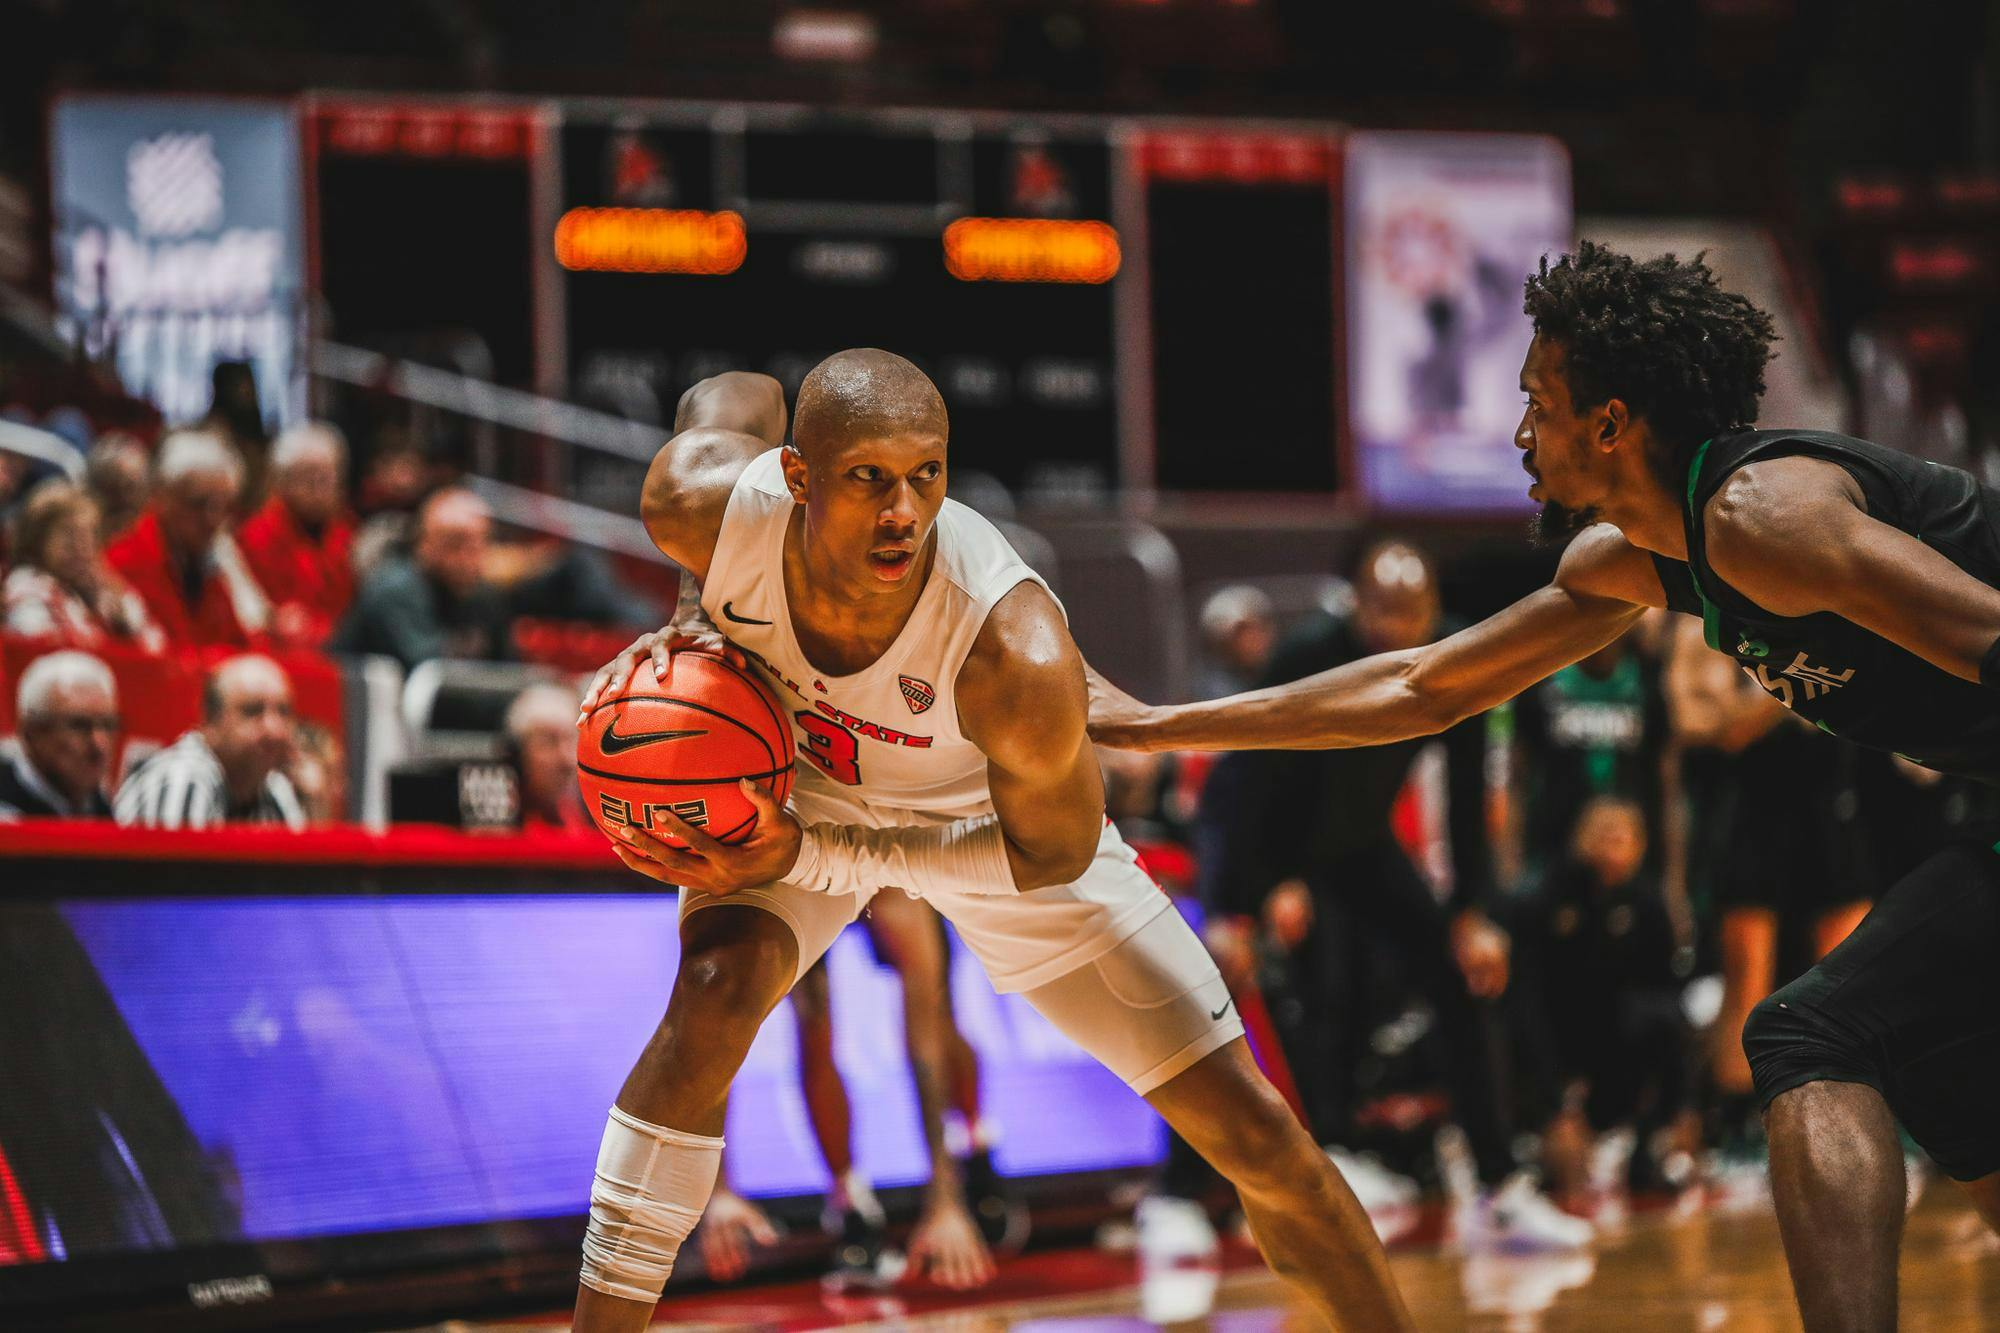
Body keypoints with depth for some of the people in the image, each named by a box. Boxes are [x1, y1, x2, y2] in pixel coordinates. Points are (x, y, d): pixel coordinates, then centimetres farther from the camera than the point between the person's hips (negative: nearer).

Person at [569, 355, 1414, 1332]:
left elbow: (1058, 849, -25)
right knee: (714, 991, -31)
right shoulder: (703, 505, -33)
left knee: (1255, 1135, -4)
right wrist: (698, 610, -17)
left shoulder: (1017, 655, -43)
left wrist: (813, 855, -30)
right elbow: (732, 395, -7)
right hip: (799, 779, 2)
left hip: (991, 816, -1)